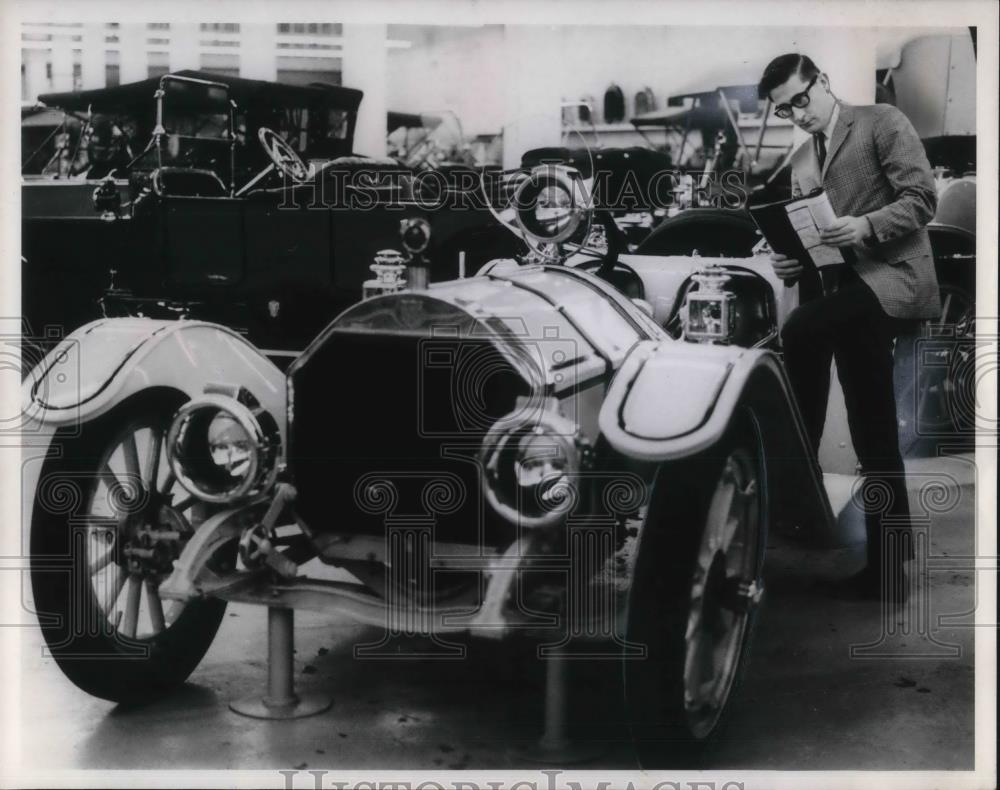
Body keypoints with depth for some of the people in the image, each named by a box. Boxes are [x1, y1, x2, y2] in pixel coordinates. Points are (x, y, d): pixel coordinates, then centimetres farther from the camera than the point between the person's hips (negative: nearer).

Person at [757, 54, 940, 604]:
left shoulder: (882, 122, 2)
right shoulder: (800, 162, 21)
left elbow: (922, 198, -8)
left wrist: (866, 226, -23)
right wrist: (792, 262, 1)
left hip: (892, 275, -7)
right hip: (843, 290, 7)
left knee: (799, 331, -32)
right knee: (874, 438, 6)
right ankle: (887, 568, 11)